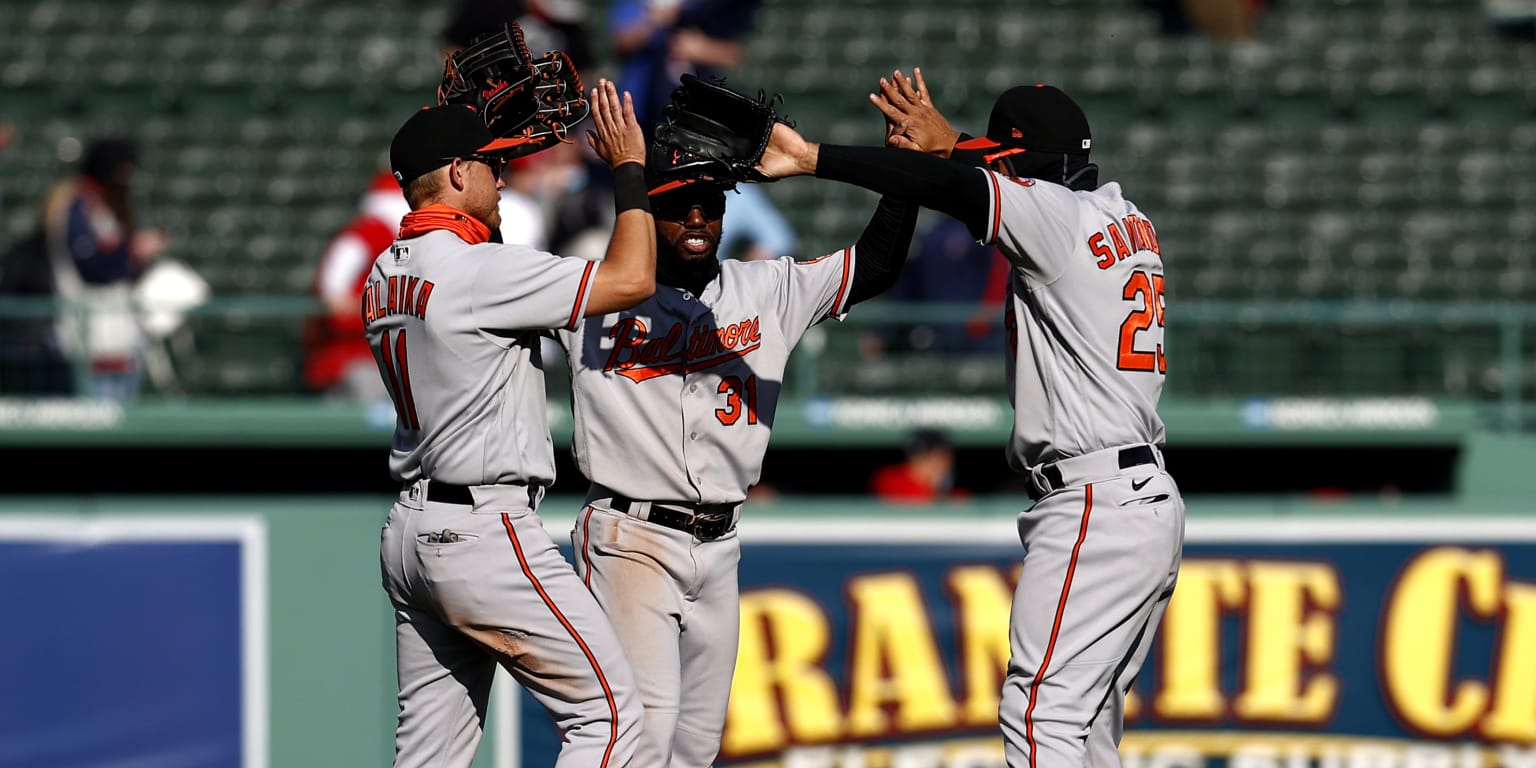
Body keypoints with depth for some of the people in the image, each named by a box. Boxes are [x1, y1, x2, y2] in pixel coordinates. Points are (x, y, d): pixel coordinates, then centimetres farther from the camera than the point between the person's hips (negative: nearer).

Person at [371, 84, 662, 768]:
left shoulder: (385, 276, 10)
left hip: (410, 532, 9)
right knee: (609, 711, -6)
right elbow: (632, 279, -15)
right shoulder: (476, 269, -16)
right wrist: (629, 168, -2)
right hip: (483, 531, -9)